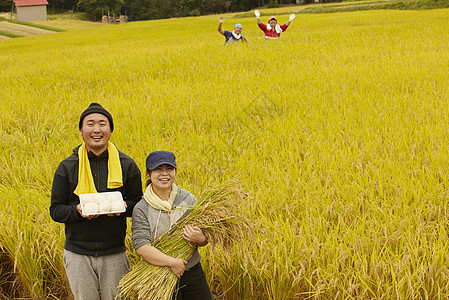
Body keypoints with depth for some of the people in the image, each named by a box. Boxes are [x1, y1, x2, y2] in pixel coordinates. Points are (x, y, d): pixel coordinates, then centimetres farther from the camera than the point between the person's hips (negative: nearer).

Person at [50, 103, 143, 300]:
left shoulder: (127, 166, 2)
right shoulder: (67, 168, 0)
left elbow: (138, 204, 9)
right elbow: (55, 210, 2)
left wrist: (123, 207, -14)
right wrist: (77, 210, -19)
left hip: (114, 254, 0)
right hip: (78, 255, 0)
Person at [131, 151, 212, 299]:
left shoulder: (188, 199, 2)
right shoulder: (141, 209, -7)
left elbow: (206, 235, 7)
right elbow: (141, 247, -18)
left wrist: (200, 239, -17)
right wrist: (172, 262, -26)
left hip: (193, 274, 3)